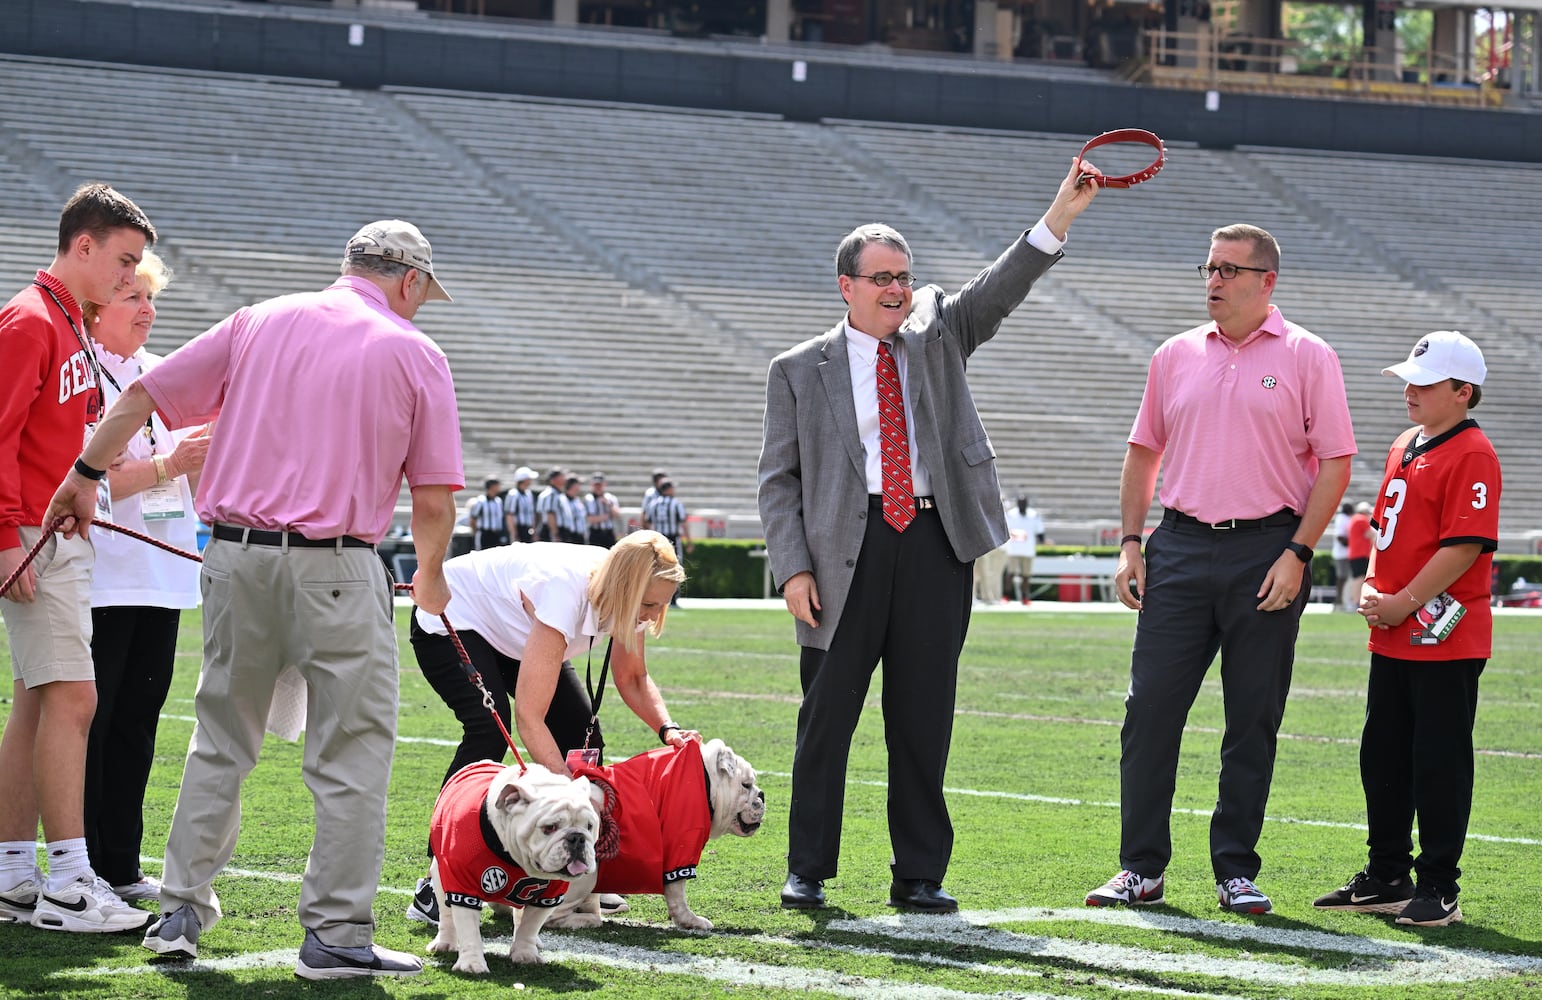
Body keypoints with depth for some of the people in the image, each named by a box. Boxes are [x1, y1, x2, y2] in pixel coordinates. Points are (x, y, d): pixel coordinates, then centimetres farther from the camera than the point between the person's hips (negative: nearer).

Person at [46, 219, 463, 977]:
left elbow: (142, 395, 11)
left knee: (221, 740, 17)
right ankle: (336, 933, 0)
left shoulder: (259, 322, 12)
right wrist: (430, 578, 18)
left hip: (236, 558, 4)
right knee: (352, 751, 2)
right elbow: (433, 499, 1)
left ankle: (181, 908, 18)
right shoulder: (415, 354, 3)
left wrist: (86, 473, 23)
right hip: (335, 570, -4)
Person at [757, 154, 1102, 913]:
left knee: (924, 719, 5)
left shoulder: (935, 337, 13)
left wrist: (1059, 218, -16)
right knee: (827, 715, 1)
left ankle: (919, 876, 11)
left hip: (934, 547, 2)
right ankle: (807, 872, 9)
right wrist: (793, 568, -8)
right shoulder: (800, 371, 6)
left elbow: (996, 292, -2)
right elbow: (778, 479, 4)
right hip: (847, 551, -2)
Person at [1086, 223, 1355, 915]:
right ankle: (1141, 868, 5)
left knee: (1254, 721, 2)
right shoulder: (1176, 356, 12)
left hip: (1266, 552, -3)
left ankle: (1236, 871, 9)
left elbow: (1334, 464, -3)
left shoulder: (1307, 358, 0)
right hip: (1180, 547, 3)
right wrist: (1130, 542, 7)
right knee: (1150, 708, -2)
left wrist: (1297, 554, -11)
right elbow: (1143, 451, 17)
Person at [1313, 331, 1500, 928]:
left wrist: (1405, 602, -18)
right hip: (1392, 636, 9)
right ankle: (1387, 878, 23)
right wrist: (1372, 589, 5)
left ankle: (1439, 889, 3)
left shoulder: (1471, 455, -13)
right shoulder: (1404, 448, 16)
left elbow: (1464, 545, -20)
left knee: (1439, 762, -4)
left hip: (1446, 637, -9)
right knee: (1383, 758, 13)